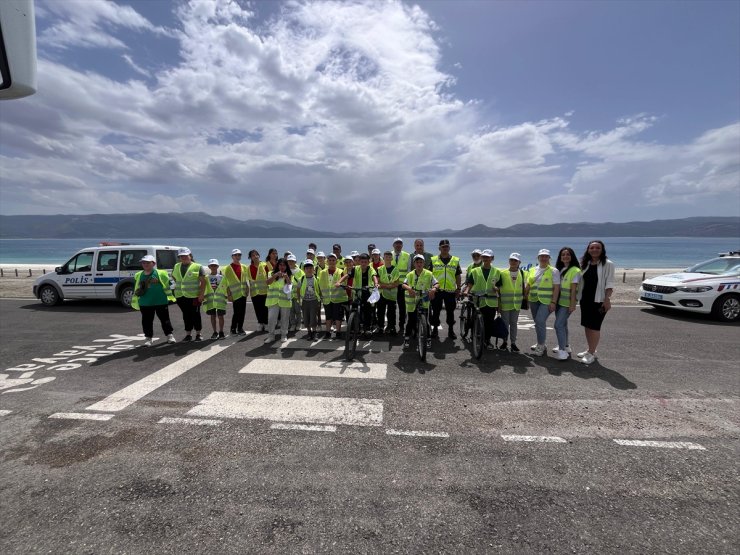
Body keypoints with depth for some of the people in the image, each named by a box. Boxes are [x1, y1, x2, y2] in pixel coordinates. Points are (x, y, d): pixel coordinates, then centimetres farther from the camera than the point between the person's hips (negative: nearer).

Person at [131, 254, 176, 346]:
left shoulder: (160, 273, -3)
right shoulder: (138, 275, 8)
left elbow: (167, 285, 1)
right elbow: (136, 289, 18)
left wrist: (169, 296, -2)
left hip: (161, 301, -3)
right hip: (145, 303, 3)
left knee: (164, 319, 7)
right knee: (146, 321, 8)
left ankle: (169, 335, 20)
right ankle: (148, 337, 21)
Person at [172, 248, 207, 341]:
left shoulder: (198, 267, -5)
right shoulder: (176, 267, 11)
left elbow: (203, 281, -8)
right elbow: (174, 276, 29)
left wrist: (201, 294, -15)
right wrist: (179, 285, 15)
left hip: (194, 296, -5)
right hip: (181, 296, 5)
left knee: (195, 315, 2)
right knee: (186, 316, 11)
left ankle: (198, 334, 14)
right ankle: (188, 334, 20)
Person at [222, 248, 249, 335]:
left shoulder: (244, 267, 11)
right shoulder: (228, 268, -2)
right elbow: (227, 282, -5)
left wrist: (247, 288, 4)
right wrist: (229, 294, -9)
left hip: (243, 292, 5)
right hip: (235, 293, -5)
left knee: (242, 312, 7)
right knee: (237, 312, -7)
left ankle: (240, 328, 18)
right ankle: (233, 329, 7)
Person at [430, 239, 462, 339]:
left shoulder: (455, 260, 7)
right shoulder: (433, 260, 4)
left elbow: (458, 276, 10)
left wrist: (458, 289, 6)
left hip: (450, 290, 1)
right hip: (436, 290, -1)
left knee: (450, 311, 8)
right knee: (436, 311, 6)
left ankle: (451, 330, 20)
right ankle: (435, 328, 19)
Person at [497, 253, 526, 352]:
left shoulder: (522, 274, 4)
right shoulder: (503, 273, -2)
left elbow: (524, 288, 12)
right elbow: (499, 289, 0)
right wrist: (499, 303, -3)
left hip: (516, 303, 2)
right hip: (505, 303, -2)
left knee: (514, 323, 9)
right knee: (505, 323, 6)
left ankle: (513, 343, 18)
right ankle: (504, 342, 20)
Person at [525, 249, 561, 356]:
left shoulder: (553, 271, -1)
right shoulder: (533, 270, 12)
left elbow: (556, 288, -6)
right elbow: (528, 286, 16)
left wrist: (553, 302, -13)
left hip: (546, 301, -5)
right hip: (534, 300, 5)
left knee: (540, 321, -16)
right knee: (538, 323, 13)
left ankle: (541, 346, -5)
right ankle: (541, 344, 26)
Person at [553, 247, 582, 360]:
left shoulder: (575, 271, -9)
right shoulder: (559, 269, 12)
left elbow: (573, 289, -13)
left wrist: (572, 304, -16)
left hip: (567, 303, -7)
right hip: (559, 301, 7)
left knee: (558, 324, -12)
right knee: (562, 324, 16)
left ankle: (562, 351, -7)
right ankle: (565, 346, 29)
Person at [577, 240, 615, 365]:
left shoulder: (608, 264, -5)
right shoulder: (585, 263, 9)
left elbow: (609, 283, -10)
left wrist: (607, 299, -18)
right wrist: (577, 297, 8)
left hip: (598, 300, -5)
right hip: (585, 299, 6)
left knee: (594, 327, -4)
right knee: (587, 325, 10)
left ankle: (591, 353, 4)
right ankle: (590, 350, 22)